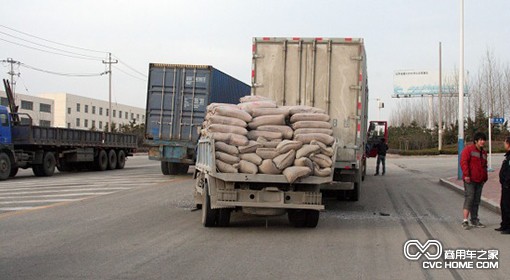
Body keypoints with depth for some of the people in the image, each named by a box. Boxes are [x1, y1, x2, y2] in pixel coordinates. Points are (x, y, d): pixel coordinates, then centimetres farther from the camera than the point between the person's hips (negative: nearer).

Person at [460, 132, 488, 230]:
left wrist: (485, 178, 19)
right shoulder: (468, 149, -5)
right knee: (469, 199, -12)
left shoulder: (484, 152, 19)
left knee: (476, 200, 10)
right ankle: (465, 221, -13)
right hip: (470, 180, -7)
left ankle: (474, 220, 18)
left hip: (479, 181, 7)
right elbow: (463, 162, -14)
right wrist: (466, 175, -21)